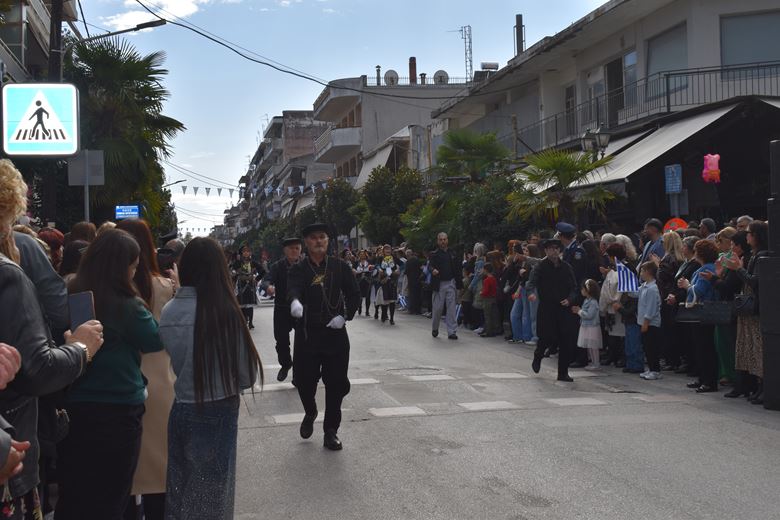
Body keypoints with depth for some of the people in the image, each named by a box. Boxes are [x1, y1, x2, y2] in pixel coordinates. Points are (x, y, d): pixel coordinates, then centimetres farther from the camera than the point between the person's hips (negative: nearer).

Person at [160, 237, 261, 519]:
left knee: (179, 488, 19)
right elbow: (247, 375, -12)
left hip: (181, 410, 4)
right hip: (217, 412, -4)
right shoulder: (224, 310, -18)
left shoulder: (168, 311, -6)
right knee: (211, 492, 13)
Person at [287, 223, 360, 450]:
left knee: (336, 383, 1)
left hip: (335, 332, 1)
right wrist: (295, 301, -43)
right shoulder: (298, 269, 0)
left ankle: (331, 431, 14)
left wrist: (345, 316, -7)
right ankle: (310, 414, 34)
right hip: (307, 333, -1)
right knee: (304, 380, 2)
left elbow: (354, 293, 8)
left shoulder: (340, 267, 4)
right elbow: (293, 288, -21)